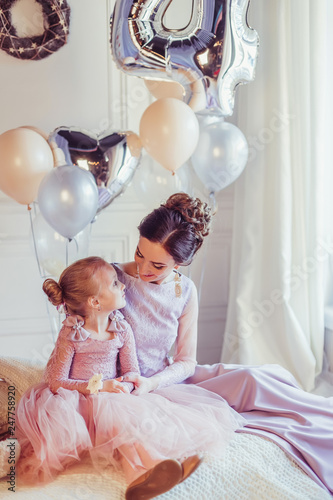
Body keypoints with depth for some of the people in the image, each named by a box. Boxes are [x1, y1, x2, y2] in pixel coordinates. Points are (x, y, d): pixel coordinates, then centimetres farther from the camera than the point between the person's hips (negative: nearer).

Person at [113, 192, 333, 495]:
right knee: (252, 381, -21)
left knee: (270, 373, -15)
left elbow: (185, 361, 0)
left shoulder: (184, 291, -2)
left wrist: (152, 382, -21)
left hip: (168, 378, 5)